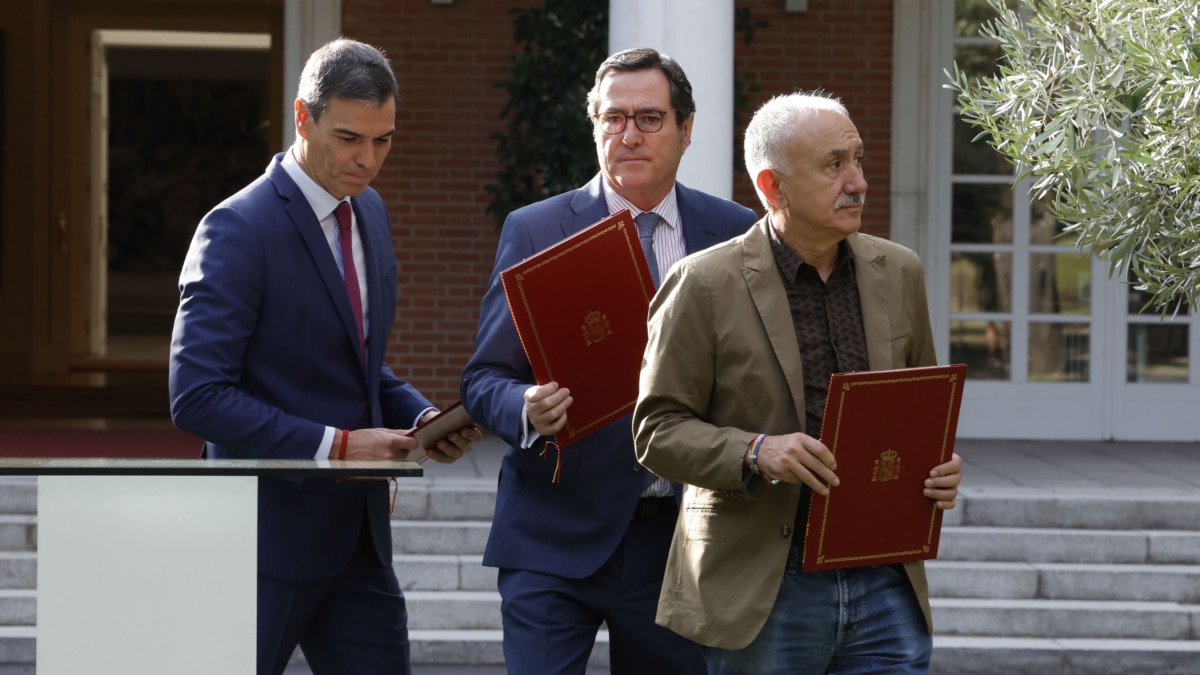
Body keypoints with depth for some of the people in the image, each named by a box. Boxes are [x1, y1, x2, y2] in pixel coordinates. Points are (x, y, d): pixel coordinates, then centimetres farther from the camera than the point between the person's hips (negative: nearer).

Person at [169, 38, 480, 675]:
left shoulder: (369, 211, 12)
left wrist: (422, 416, 3)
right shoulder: (238, 229, -15)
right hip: (270, 536, -7)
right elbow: (196, 397, -21)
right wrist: (333, 447, -23)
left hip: (357, 531, 8)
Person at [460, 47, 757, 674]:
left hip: (682, 538, 2)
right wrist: (525, 409, -21)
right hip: (555, 541, -2)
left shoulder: (734, 232, 6)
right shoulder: (534, 232, 1)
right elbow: (484, 378, 1)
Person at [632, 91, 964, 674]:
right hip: (760, 597, -3)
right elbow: (656, 429, -5)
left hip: (883, 584, 4)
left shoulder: (898, 272, 10)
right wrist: (755, 453, -21)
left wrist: (939, 467, -1)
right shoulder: (706, 285, -5)